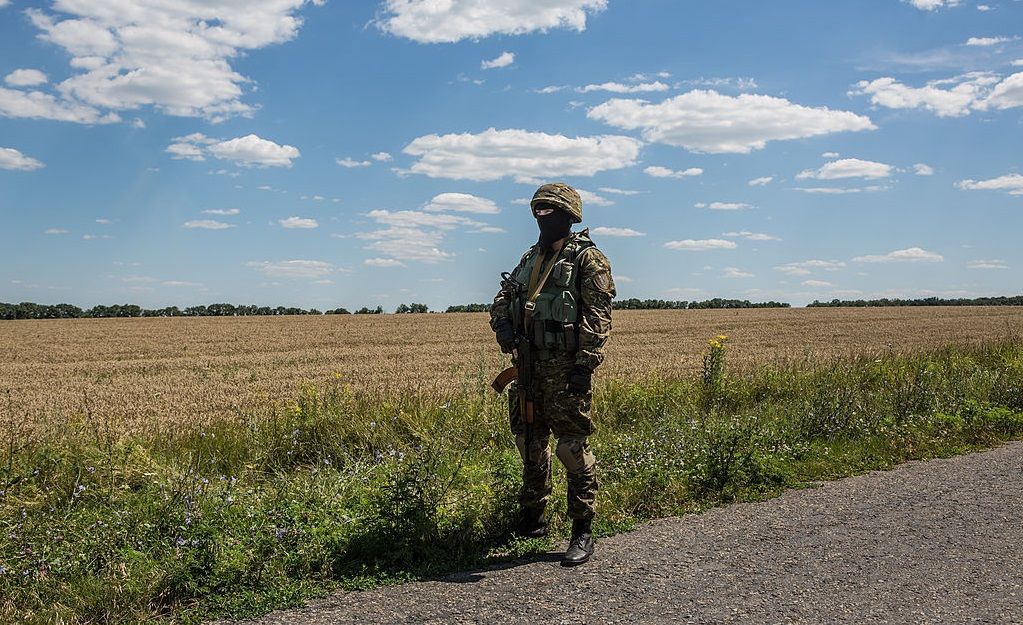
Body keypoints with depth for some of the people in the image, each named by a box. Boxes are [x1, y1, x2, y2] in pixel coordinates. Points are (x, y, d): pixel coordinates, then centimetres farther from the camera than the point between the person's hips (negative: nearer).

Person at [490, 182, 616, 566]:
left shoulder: (588, 259, -5)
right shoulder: (530, 258, 18)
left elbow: (597, 316, -12)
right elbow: (502, 299, 21)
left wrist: (585, 364, -20)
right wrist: (503, 326, -1)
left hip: (566, 368, -7)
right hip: (529, 365, 8)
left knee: (573, 448, -6)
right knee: (530, 443, 15)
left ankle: (582, 532, 3)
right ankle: (532, 518, 30)